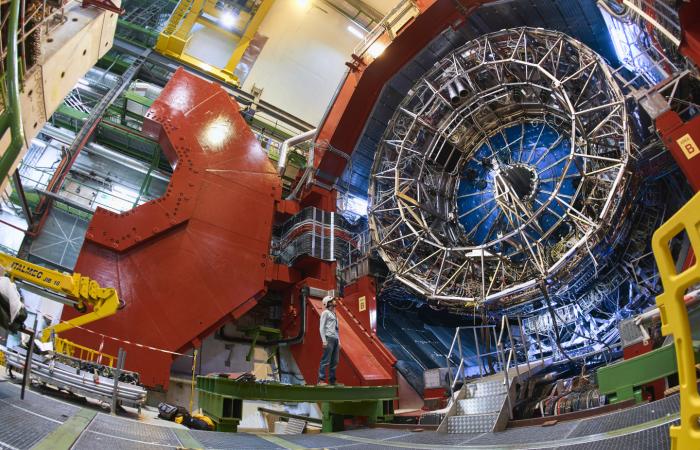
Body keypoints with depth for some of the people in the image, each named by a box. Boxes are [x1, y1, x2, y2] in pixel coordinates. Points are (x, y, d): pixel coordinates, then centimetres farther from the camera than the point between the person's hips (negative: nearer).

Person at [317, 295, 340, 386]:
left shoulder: (334, 314, 22)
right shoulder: (325, 312, -1)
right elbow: (321, 327, -8)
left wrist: (339, 341, 18)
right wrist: (324, 340, -16)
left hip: (335, 339, 8)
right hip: (329, 338, -8)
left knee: (334, 361, 7)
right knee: (326, 361, -11)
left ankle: (332, 380, 12)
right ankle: (321, 380, -10)